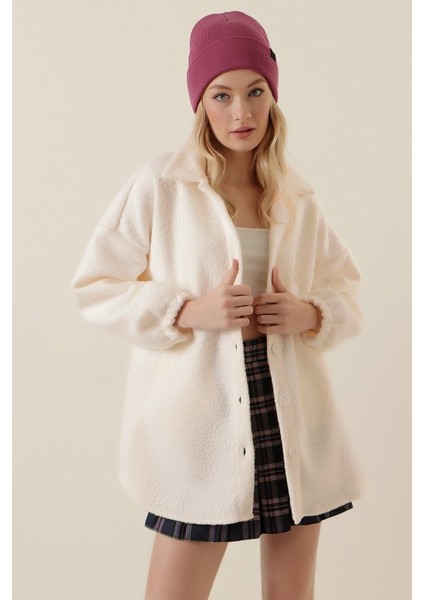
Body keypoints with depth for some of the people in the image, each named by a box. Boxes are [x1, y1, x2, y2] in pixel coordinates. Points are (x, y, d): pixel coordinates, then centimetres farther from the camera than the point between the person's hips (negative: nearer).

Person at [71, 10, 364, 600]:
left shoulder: (299, 197, 8)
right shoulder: (160, 185, -5)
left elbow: (347, 286, 18)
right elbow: (94, 286, -2)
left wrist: (313, 313, -5)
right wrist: (187, 311, -16)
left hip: (293, 418, 4)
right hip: (201, 414, -4)